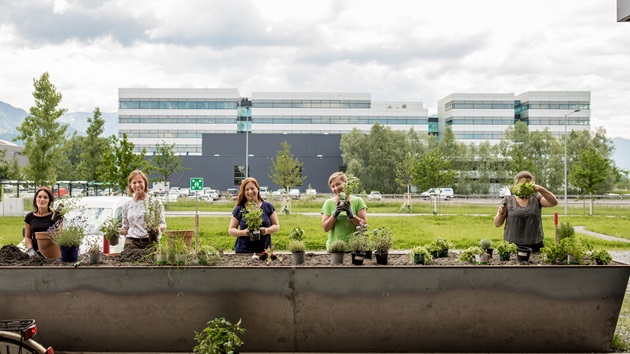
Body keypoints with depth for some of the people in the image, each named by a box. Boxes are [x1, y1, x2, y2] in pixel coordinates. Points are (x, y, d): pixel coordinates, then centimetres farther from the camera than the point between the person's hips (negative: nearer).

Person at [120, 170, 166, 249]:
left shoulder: (155, 202, 5)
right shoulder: (127, 205, 13)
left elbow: (163, 224, 5)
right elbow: (125, 228, 15)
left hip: (150, 243, -1)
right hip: (132, 243, 1)